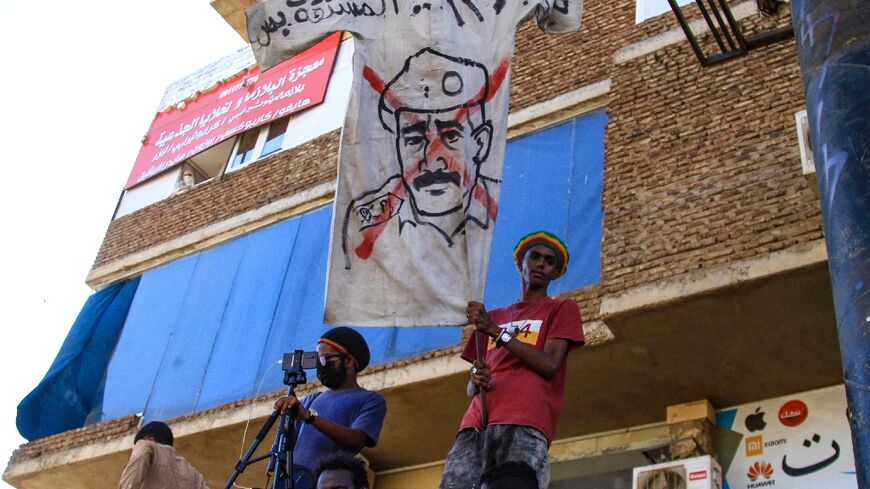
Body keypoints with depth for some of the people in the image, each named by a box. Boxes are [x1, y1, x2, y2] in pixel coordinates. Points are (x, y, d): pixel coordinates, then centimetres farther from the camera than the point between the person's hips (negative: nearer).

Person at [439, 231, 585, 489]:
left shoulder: (562, 308, 17)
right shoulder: (493, 316, 31)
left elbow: (549, 365, 0)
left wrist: (495, 331, 0)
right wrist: (476, 380, 3)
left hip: (523, 425, -4)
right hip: (475, 424, 4)